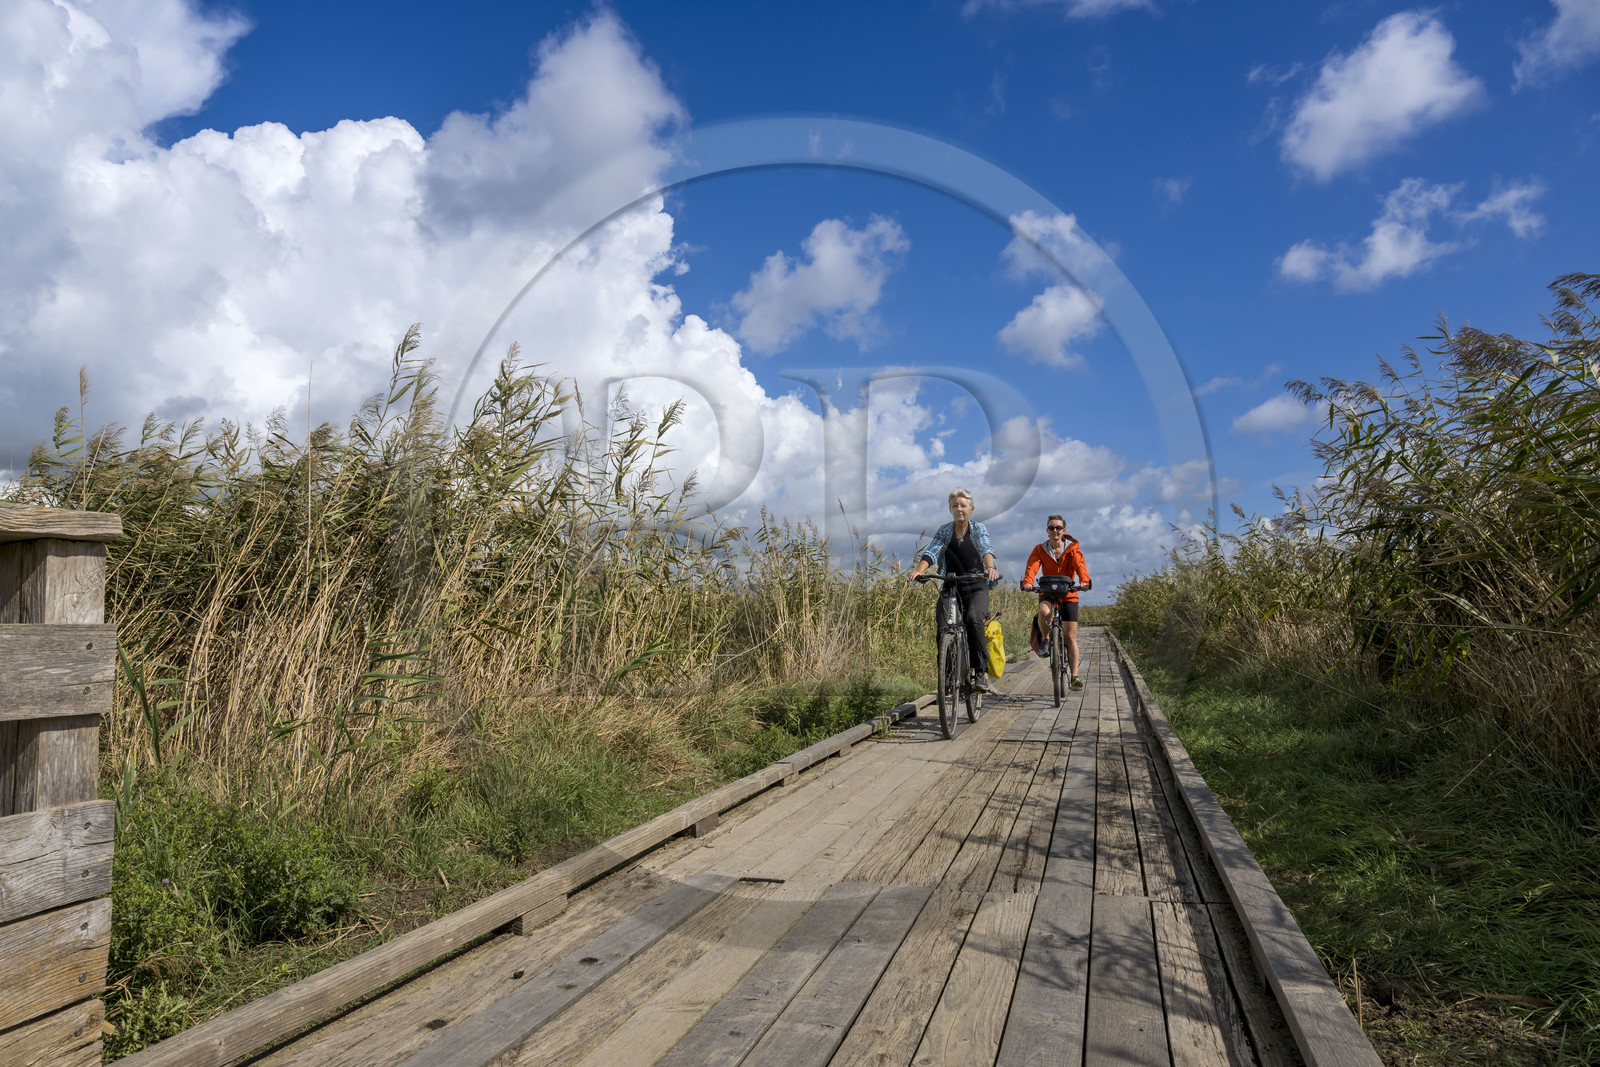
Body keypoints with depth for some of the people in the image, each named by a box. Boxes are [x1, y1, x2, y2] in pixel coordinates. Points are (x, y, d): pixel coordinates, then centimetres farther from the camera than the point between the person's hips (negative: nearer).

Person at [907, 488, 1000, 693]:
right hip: (952, 587, 2)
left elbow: (986, 549, -16)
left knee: (973, 619, -29)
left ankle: (982, 671, -21)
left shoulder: (978, 529, 3)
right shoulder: (944, 531, 7)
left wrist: (990, 567, -39)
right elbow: (931, 551, -10)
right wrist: (919, 569, -31)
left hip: (976, 586, -2)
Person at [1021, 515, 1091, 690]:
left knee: (1070, 637, -4)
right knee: (1044, 612, -36)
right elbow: (1032, 566, -18)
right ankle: (1043, 640, -8)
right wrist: (1027, 582, -40)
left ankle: (1074, 675, 4)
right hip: (1047, 592, 0)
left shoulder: (1072, 549, -1)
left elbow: (1080, 565, -19)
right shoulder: (1040, 550, -1)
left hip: (1068, 594, 0)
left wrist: (1084, 581, -41)